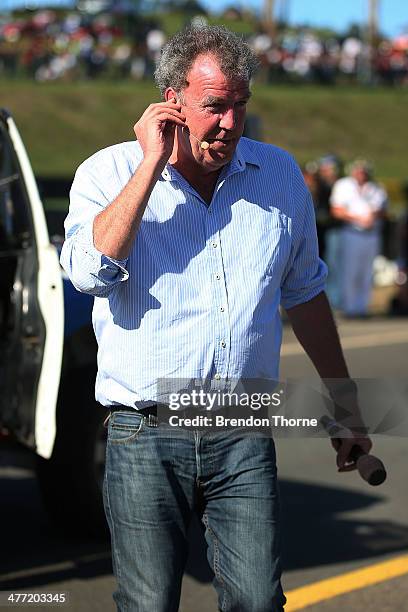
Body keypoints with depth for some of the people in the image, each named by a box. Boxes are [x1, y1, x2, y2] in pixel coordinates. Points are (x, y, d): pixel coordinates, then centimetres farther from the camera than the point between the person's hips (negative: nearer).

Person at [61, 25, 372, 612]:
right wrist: (152, 164, -17)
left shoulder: (280, 174, 8)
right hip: (146, 437, -2)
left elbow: (304, 293, 20)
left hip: (246, 439, 2)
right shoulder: (109, 173, 0)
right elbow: (89, 271, -20)